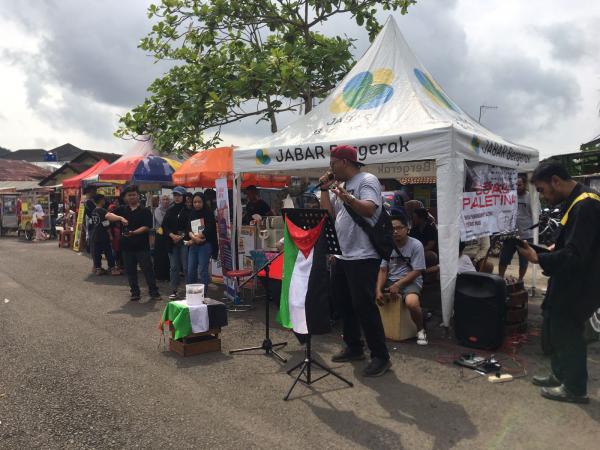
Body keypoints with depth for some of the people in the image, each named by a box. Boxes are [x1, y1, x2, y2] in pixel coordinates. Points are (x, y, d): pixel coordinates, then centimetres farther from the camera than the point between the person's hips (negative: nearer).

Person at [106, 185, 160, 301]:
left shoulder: (145, 211, 0)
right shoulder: (122, 209, 10)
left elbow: (147, 227, -9)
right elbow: (108, 215, 0)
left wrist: (134, 232, -22)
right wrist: (121, 218, -17)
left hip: (142, 245, -4)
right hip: (127, 246, 4)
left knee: (148, 269, -1)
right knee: (130, 270, 9)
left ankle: (154, 292, 7)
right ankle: (135, 293, 20)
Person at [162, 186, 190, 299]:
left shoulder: (188, 210, -1)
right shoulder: (170, 210, 11)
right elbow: (164, 225, 8)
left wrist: (182, 236, -11)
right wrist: (172, 235, -6)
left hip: (185, 241, -4)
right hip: (172, 242, 4)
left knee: (186, 267, -5)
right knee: (174, 267, 7)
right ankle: (173, 291, 14)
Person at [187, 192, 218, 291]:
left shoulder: (209, 213, -2)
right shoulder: (192, 214, 13)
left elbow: (208, 230, -12)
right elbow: (189, 229, 4)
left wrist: (193, 239, -8)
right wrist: (194, 237, -17)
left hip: (205, 245, -5)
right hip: (193, 245, 5)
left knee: (202, 271, -6)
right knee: (190, 271, 6)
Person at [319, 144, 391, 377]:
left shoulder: (367, 180, -9)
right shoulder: (341, 186, 18)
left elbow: (369, 210, -25)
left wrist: (348, 198, -39)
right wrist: (325, 190, 8)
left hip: (363, 257, -9)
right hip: (342, 256, 10)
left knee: (364, 307, -7)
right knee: (345, 305, 16)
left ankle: (381, 356, 4)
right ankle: (353, 347, 30)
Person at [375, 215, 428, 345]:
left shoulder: (416, 245, -9)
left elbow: (417, 272, -11)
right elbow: (383, 270, 3)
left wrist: (398, 285, -19)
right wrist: (378, 290, -12)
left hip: (410, 281, -5)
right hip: (391, 279, 5)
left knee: (412, 302, -36)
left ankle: (421, 330, -6)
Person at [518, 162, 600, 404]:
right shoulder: (575, 202, 9)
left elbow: (575, 255, -27)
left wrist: (538, 258, -24)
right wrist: (541, 250, 4)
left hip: (578, 287, -10)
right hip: (569, 284, 10)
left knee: (567, 333, 4)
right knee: (555, 327, 19)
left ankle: (574, 388, 23)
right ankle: (560, 375, 35)